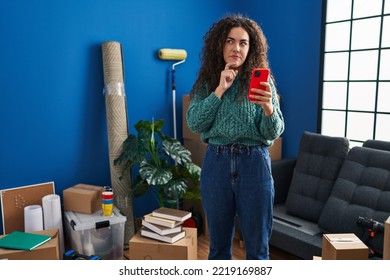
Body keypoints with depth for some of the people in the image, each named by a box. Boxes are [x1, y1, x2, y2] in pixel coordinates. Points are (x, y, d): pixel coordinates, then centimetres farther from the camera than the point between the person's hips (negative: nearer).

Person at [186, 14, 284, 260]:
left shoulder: (262, 81, 0)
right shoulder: (207, 81, 6)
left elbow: (274, 133, -6)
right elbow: (194, 124, -6)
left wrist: (268, 107, -26)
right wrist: (220, 90, -12)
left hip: (254, 163, -1)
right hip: (216, 163, 2)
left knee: (257, 245, 9)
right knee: (218, 243, 15)